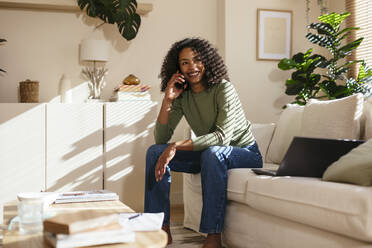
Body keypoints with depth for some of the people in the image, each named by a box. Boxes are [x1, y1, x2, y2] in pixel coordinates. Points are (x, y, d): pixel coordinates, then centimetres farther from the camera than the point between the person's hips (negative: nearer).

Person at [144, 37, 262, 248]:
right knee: (155, 152, -8)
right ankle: (162, 228, -6)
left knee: (213, 153, -39)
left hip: (245, 154, -6)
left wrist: (177, 147, -36)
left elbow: (223, 136, -31)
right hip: (209, 155, 6)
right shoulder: (182, 96, -1)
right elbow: (161, 138, -5)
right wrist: (167, 100, -16)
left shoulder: (223, 89, -19)